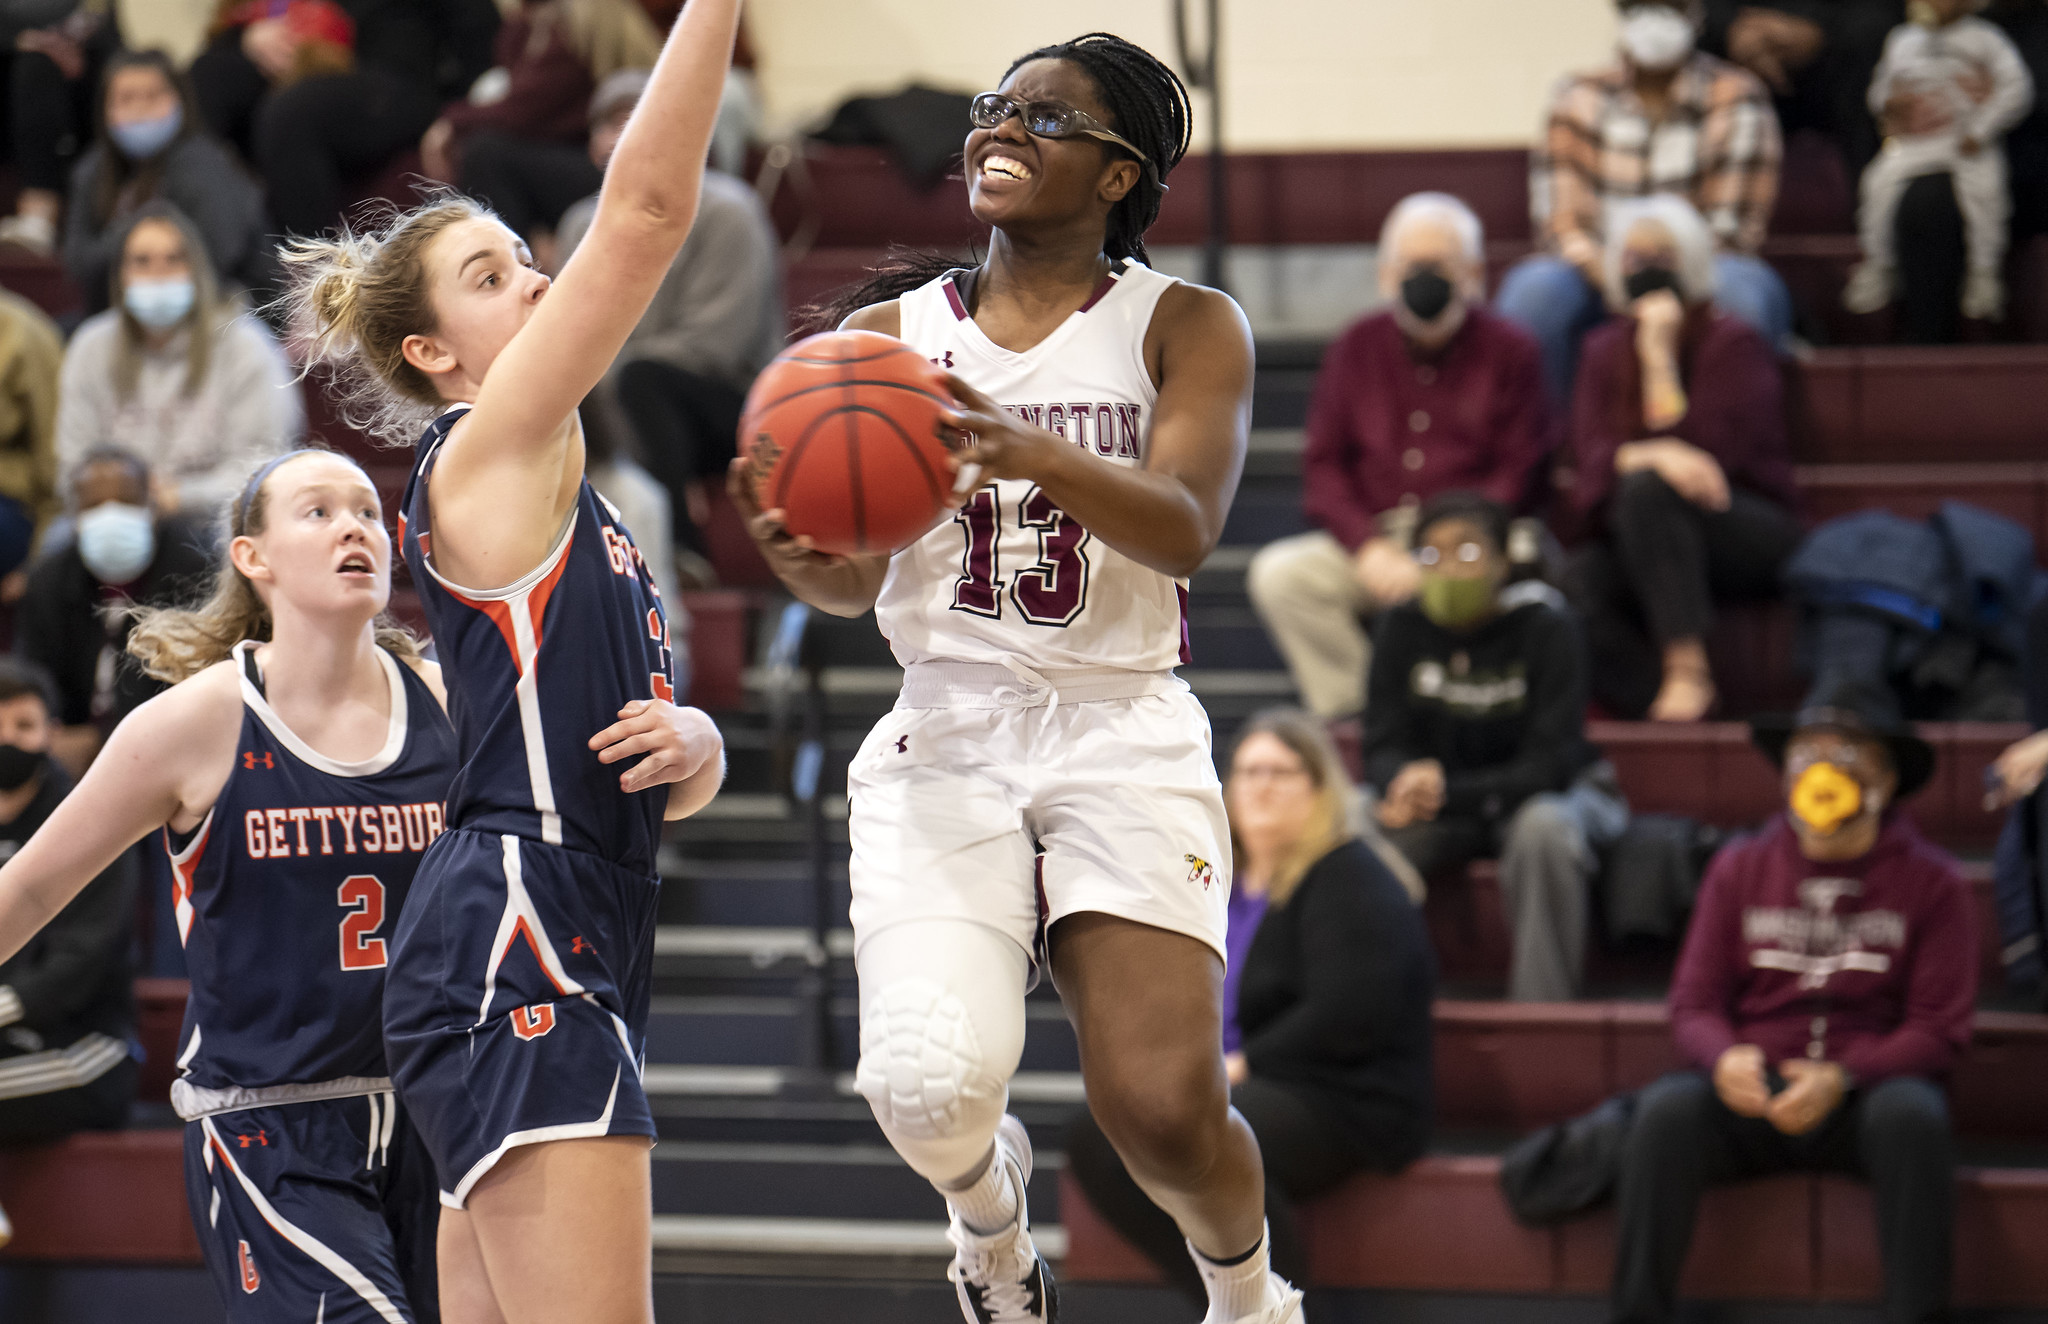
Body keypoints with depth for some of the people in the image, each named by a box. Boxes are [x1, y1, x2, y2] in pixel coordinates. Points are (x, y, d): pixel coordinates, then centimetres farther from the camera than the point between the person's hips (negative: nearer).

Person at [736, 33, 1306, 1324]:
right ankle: (990, 1192, 19)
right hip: (946, 739, 2)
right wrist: (801, 549, -19)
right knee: (929, 1091, -20)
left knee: (1163, 1105, -17)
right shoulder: (892, 333, 10)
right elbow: (858, 579, 6)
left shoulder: (1185, 327, 3)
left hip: (1122, 734, -2)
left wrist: (1031, 452, -32)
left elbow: (1184, 529, -13)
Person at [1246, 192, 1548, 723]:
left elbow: (1516, 479, -3)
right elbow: (1324, 465, 10)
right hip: (1370, 537, 4)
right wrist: (1367, 547, -9)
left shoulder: (1509, 351, 4)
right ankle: (1352, 707, -21)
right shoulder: (1356, 349, 14)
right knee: (1278, 573, -22)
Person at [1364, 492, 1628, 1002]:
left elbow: (1548, 764, -22)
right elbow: (1383, 748, -5)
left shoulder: (1546, 630, -17)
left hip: (1554, 793, -4)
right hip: (1443, 809, 4)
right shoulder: (1404, 629, -4)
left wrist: (1450, 793, -34)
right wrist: (1406, 784, -31)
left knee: (1543, 827, -39)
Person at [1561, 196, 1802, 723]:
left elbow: (1708, 454, -18)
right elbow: (1591, 461, -4)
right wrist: (1650, 456, -26)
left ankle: (1688, 669, -34)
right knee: (1576, 584, -30)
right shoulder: (1605, 352, 9)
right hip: (1646, 545, 4)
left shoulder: (1733, 343, -6)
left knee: (1647, 489, -35)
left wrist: (1659, 358, -19)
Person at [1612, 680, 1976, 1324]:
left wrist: (1841, 1078, -19)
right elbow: (1694, 1002, 9)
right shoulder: (1739, 868, 11)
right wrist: (1725, 1058, -16)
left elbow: (1937, 1029, -1)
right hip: (1750, 1094, 2)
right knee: (1666, 1109, -30)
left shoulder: (1933, 883, 4)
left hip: (1866, 1089, -2)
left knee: (1912, 1114, -36)